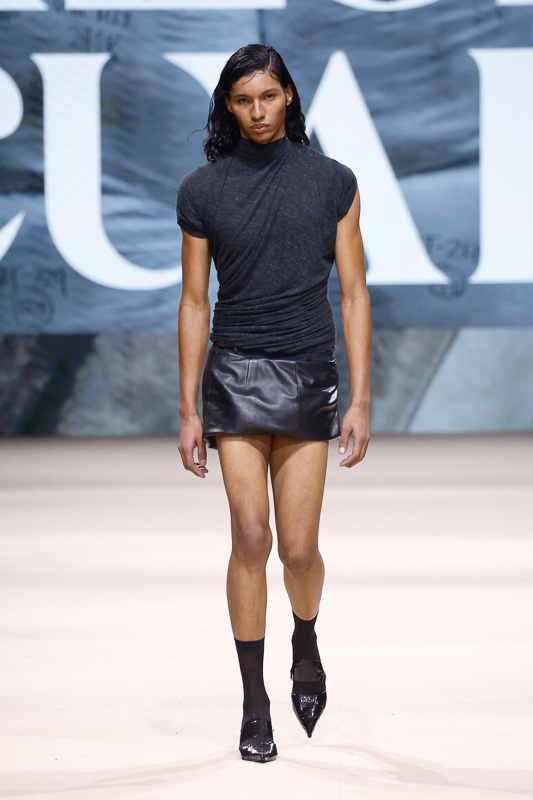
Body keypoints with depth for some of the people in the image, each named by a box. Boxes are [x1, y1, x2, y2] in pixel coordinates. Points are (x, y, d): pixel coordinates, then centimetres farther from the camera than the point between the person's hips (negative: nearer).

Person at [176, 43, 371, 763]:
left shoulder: (332, 182, 1)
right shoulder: (202, 190, 2)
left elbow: (353, 293, 2)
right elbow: (194, 304, 5)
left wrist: (361, 401, -4)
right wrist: (189, 412, 2)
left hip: (307, 379, 0)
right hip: (235, 379, 0)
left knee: (299, 548, -2)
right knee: (250, 539, -9)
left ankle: (306, 641, 32)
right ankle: (255, 702, 4)